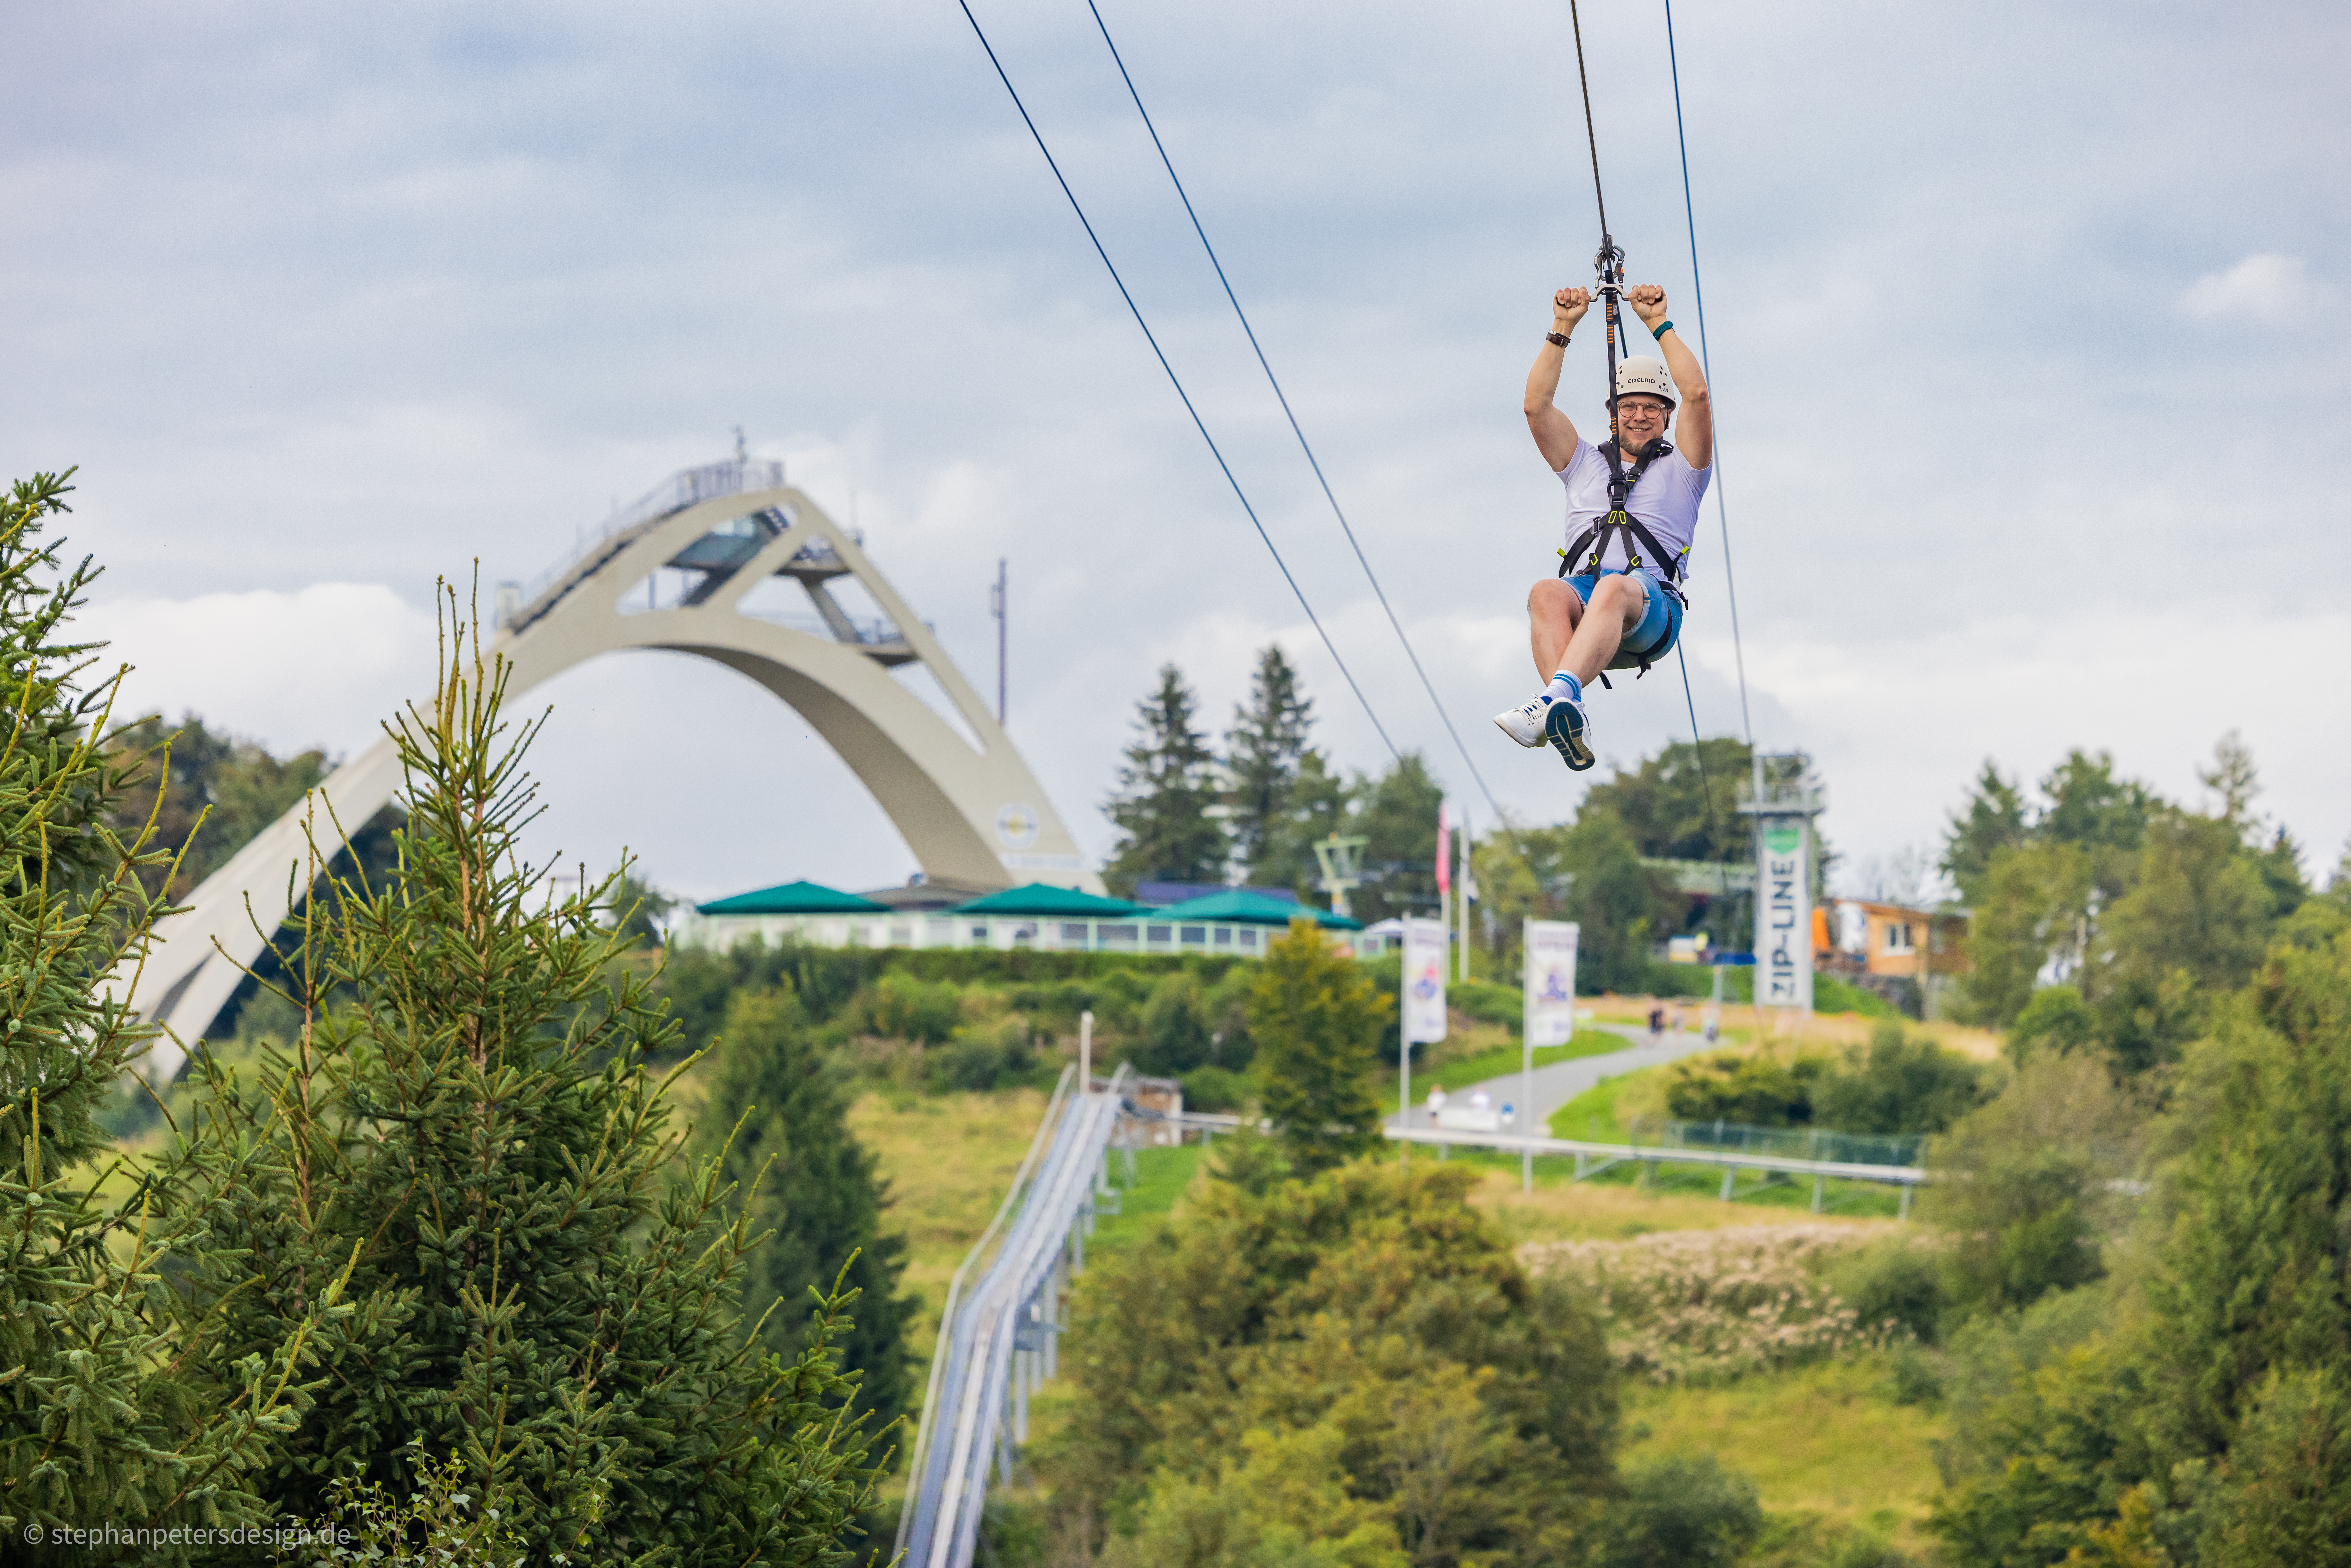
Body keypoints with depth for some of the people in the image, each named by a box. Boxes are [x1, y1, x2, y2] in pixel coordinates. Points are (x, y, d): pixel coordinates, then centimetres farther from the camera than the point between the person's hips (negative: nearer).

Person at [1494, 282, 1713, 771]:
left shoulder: (1680, 467, 24)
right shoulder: (1585, 463, 33)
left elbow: (1697, 395, 7)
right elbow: (1537, 405, 19)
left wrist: (1658, 324, 8)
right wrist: (1561, 331, 13)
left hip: (1652, 606, -3)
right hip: (1583, 593, 3)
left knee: (1615, 588, -41)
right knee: (1546, 593, -36)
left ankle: (1558, 695, -68)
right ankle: (1571, 724, -59)